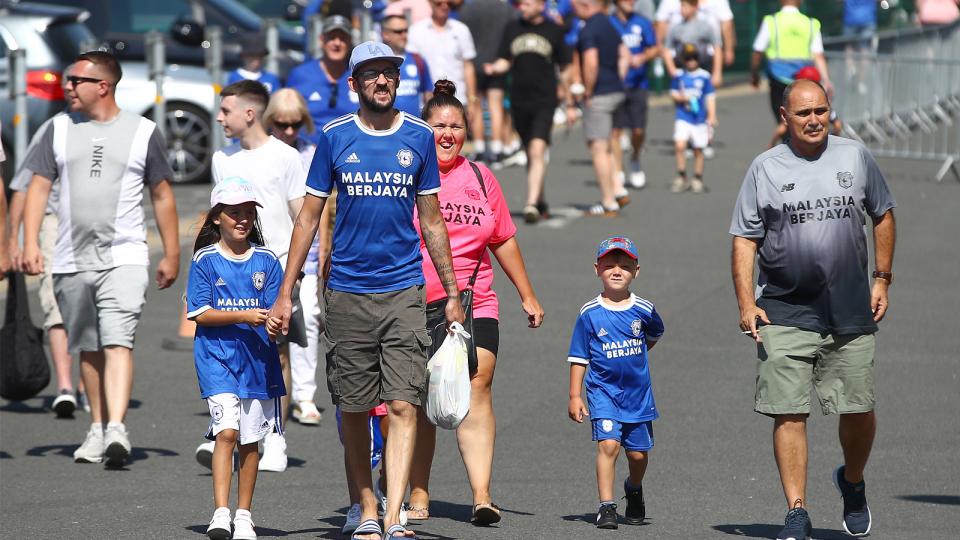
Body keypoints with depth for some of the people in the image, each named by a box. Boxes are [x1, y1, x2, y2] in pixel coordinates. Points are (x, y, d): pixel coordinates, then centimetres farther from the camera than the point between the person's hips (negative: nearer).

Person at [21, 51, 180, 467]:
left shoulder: (143, 132, 4)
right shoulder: (60, 129, 10)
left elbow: (162, 195, 10)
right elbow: (39, 186, 8)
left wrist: (171, 255, 9)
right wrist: (30, 243, -3)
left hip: (124, 257, -3)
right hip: (71, 259, 3)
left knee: (117, 342, -17)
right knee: (89, 349, 10)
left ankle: (117, 429, -27)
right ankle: (98, 428, 20)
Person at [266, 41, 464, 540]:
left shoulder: (419, 137, 6)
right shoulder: (334, 138, 3)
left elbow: (431, 222, 12)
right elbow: (309, 218, 7)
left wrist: (452, 294, 11)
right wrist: (285, 293, 2)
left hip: (404, 290, 0)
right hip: (346, 292, 0)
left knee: (402, 405, -10)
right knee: (354, 409, 5)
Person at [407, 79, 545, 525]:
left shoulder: (479, 177, 13)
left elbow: (503, 239, 22)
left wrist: (527, 295, 24)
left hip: (473, 303, 2)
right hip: (412, 307, -2)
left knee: (477, 387, -13)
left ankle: (481, 495, -18)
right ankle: (418, 494, 14)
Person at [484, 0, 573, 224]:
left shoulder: (553, 30, 3)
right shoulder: (512, 28, 8)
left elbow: (564, 68, 9)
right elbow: (505, 62, 9)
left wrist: (570, 104, 10)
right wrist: (493, 68, -15)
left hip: (545, 102, -3)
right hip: (519, 101, 3)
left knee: (538, 150, -18)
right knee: (531, 154, 11)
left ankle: (532, 204, -24)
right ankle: (541, 203, 25)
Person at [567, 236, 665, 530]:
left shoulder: (644, 310, -3)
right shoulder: (590, 314, -7)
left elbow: (655, 333, 21)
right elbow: (579, 358, -2)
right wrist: (575, 396, -5)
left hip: (638, 391, 2)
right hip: (603, 391, -2)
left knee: (638, 452, 9)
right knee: (608, 444, -18)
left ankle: (634, 489, 40)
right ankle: (606, 506, -14)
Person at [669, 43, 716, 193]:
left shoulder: (704, 76, 1)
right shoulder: (679, 76, 4)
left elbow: (710, 97, 4)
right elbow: (673, 94, 10)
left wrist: (712, 116, -3)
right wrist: (681, 98, -12)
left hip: (700, 118, 0)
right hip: (683, 118, 0)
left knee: (698, 150, 6)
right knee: (679, 145, -16)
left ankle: (698, 179, 20)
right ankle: (681, 177, -4)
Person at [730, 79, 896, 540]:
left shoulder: (854, 157, 6)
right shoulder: (766, 168, 2)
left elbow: (883, 216, 18)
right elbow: (744, 240, 3)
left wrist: (882, 279, 11)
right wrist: (746, 303, -7)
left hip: (851, 311, 1)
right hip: (785, 312, -1)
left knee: (859, 410, 2)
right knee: (789, 414, -7)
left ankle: (852, 482, 31)